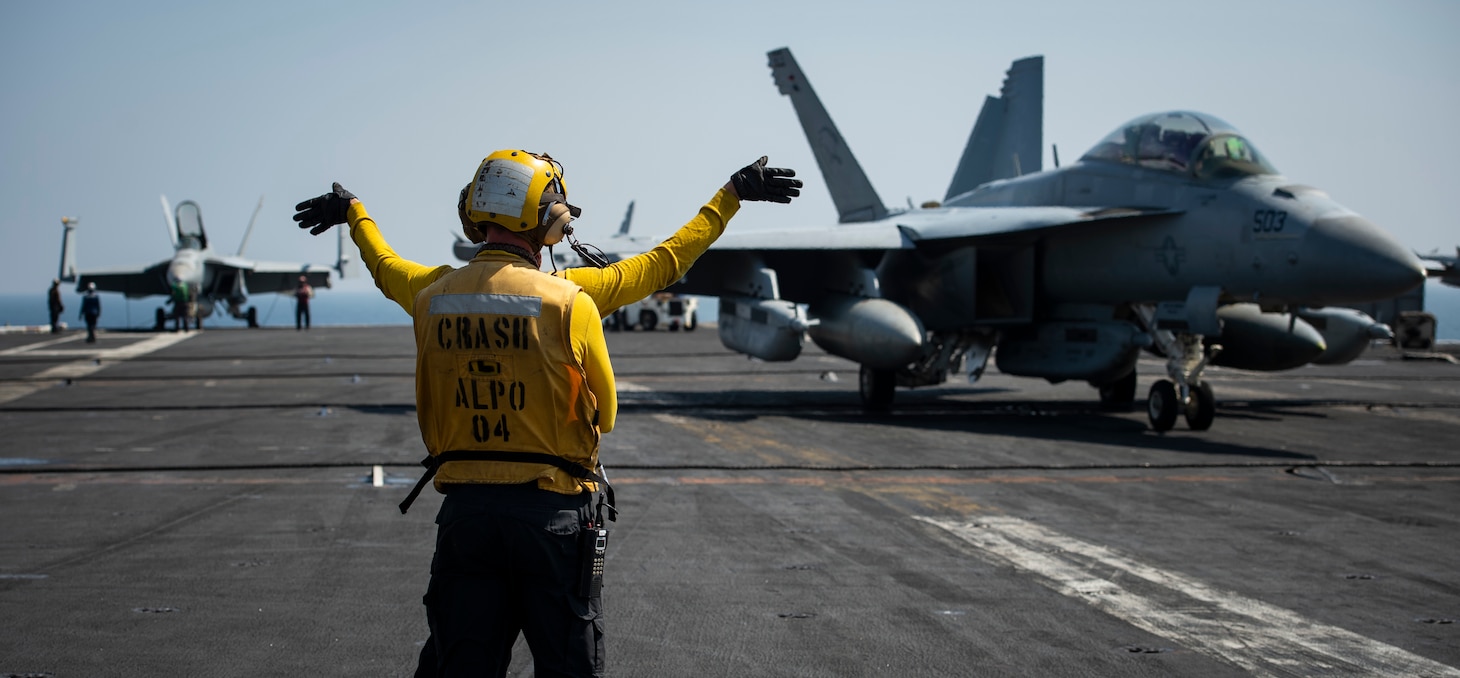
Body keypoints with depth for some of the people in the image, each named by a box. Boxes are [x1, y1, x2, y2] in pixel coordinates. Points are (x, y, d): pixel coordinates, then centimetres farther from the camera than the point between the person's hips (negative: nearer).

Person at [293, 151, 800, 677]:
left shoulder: (431, 294, 1)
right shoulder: (570, 299, -14)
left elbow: (385, 265, 23)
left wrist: (353, 212, 45)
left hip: (464, 509, 4)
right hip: (554, 513, -4)